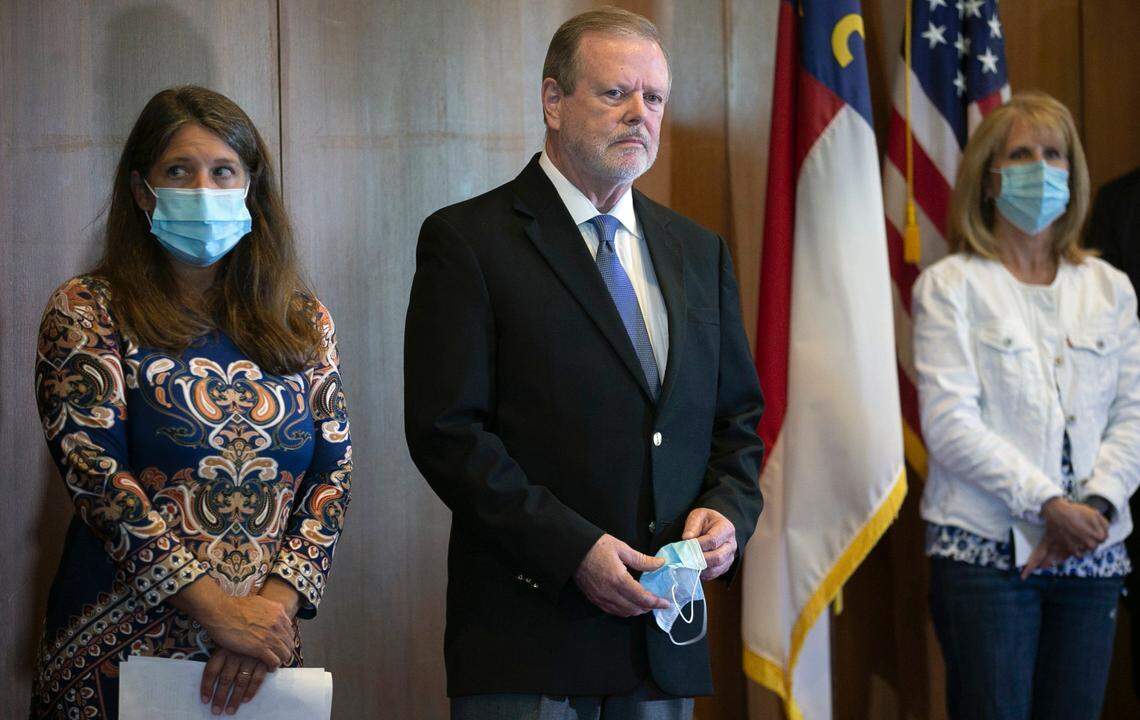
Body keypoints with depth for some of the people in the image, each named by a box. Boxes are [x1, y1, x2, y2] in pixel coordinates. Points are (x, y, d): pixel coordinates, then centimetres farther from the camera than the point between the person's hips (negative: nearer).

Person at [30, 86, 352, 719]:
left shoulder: (302, 322, 8)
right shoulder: (87, 313, -2)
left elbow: (334, 472, 3)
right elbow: (97, 477, -11)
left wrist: (275, 601, -13)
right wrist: (217, 609, -17)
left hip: (262, 650, 3)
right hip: (121, 654, -3)